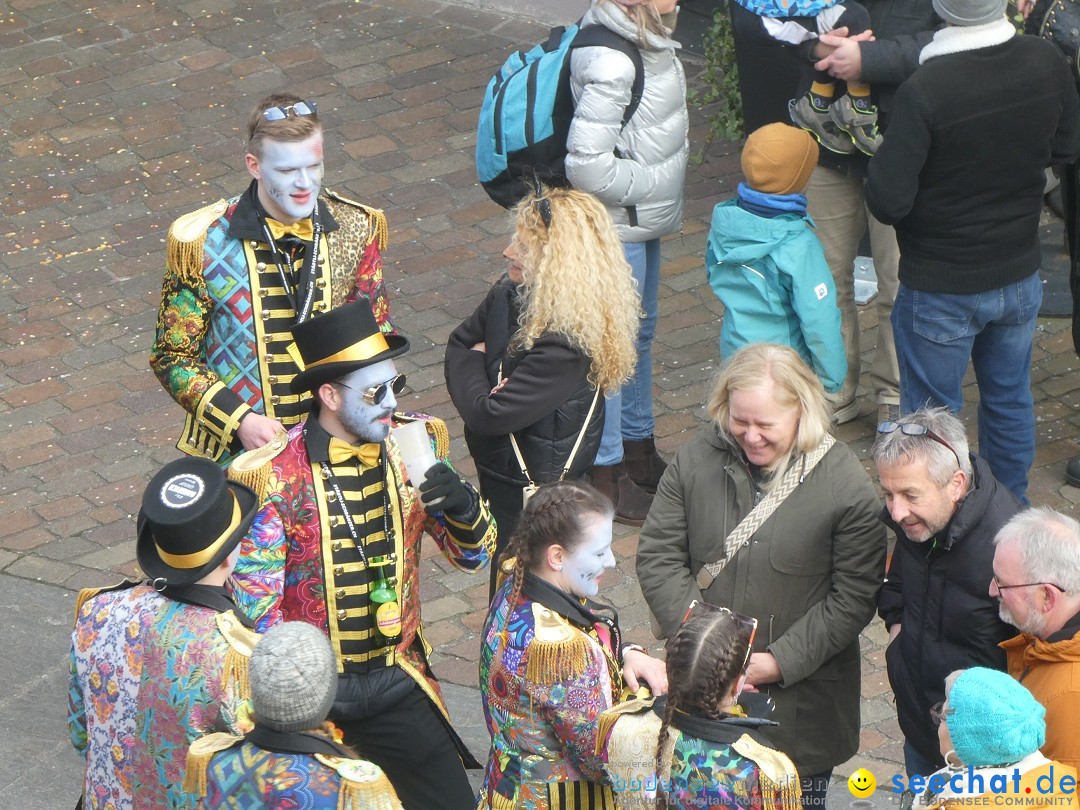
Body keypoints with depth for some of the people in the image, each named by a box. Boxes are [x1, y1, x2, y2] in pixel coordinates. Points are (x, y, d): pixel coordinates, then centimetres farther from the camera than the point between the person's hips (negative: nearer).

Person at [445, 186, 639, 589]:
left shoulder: (564, 344, -31)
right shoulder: (510, 293, -7)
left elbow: (488, 416, -29)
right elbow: (459, 342, 9)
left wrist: (474, 364, -9)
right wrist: (481, 385, -12)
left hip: (535, 491, -8)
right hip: (500, 472, 8)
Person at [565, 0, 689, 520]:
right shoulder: (611, 63, -29)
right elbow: (586, 163, -31)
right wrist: (649, 183, -19)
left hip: (643, 221, 10)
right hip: (613, 228, -10)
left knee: (640, 334, 23)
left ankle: (639, 451, 40)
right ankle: (604, 475, 17)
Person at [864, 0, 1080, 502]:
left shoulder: (923, 93, -29)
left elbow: (888, 202, -25)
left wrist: (882, 156, -5)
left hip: (941, 291, -5)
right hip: (1020, 277, 5)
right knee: (1010, 399, 23)